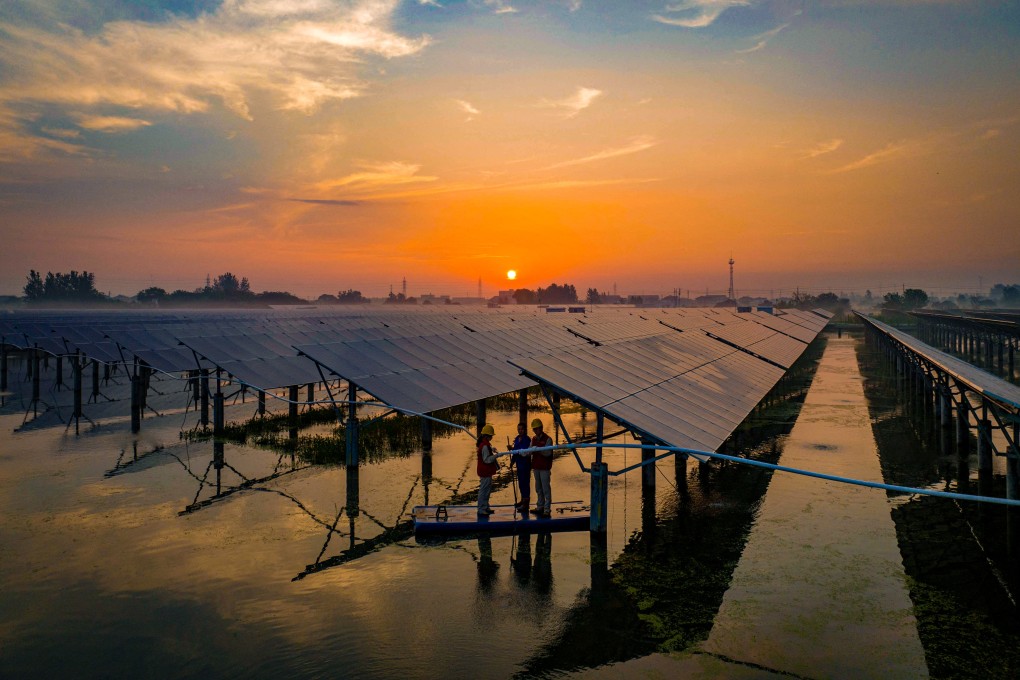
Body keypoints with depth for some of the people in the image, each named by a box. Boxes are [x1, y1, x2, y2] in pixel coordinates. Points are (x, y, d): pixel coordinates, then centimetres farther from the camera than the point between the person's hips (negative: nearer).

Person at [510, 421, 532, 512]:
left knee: (525, 483, -6)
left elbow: (527, 453, -22)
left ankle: (526, 504, -1)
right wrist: (512, 460, 11)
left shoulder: (527, 440, -16)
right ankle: (523, 500, 32)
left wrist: (513, 449, -26)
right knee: (521, 482, 18)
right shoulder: (517, 438, 9)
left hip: (525, 464, -8)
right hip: (519, 464, 8)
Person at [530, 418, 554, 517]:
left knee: (546, 488, -6)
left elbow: (548, 453, -17)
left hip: (545, 468, -7)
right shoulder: (534, 439, 12)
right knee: (538, 488, 14)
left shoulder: (547, 439, -9)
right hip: (536, 466, 7)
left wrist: (538, 449, -32)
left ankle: (547, 510, -4)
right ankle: (540, 507, 24)